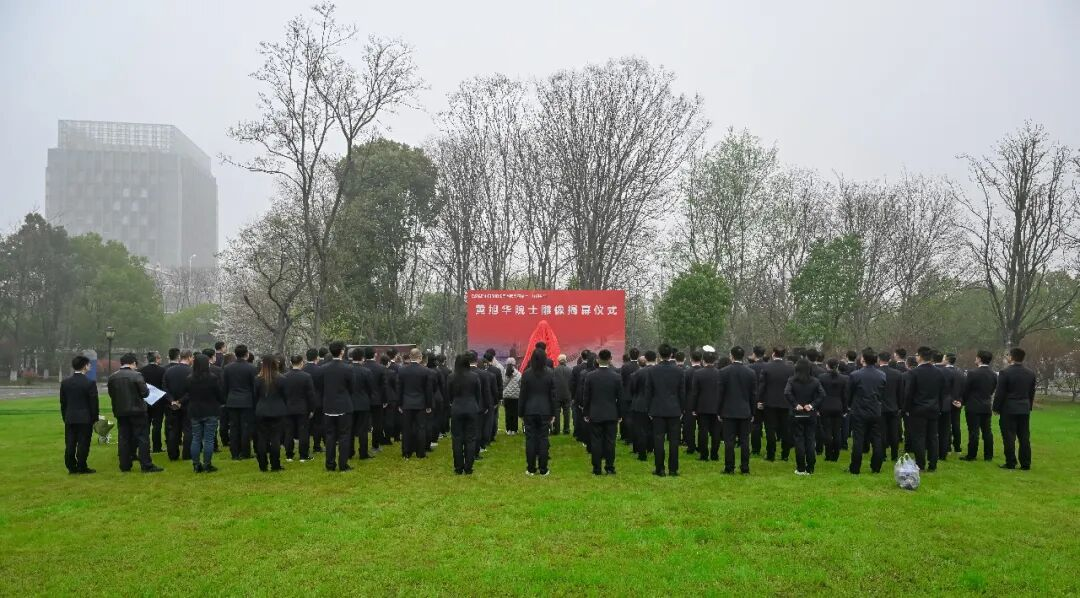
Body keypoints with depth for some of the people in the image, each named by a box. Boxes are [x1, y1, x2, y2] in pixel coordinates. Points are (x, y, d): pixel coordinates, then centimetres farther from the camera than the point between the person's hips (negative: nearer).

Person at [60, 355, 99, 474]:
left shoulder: (65, 382, 4)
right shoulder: (90, 383, -11)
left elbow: (62, 402, 10)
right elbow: (93, 403, -8)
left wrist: (64, 417, 17)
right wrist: (95, 419, 1)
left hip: (69, 418, 5)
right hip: (85, 418, -5)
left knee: (70, 444, 9)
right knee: (83, 444, 1)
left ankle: (71, 467, 13)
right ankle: (82, 467, 4)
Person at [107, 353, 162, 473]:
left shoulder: (112, 377, 2)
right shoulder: (136, 375, -13)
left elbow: (111, 395, 7)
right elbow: (145, 393, -14)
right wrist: (147, 390, 7)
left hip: (120, 412, 5)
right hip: (137, 411, -5)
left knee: (123, 439, 10)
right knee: (142, 438, 0)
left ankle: (125, 466, 14)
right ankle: (146, 466, -1)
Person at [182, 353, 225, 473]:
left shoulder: (189, 379, -4)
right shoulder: (213, 378, -14)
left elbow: (187, 396, 4)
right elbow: (220, 395, -7)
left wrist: (181, 402, 25)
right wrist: (223, 402, 14)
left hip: (194, 413, 4)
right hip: (210, 413, -4)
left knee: (196, 439, 11)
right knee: (209, 439, 2)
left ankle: (196, 465, 14)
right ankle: (207, 465, 4)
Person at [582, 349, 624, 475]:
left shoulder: (590, 376, -7)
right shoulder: (617, 377, -5)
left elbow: (586, 397, -2)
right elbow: (620, 398, 0)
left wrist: (586, 413, 7)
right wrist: (620, 415, 10)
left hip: (595, 415, 0)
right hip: (611, 415, 0)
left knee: (596, 441, 4)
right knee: (610, 441, 5)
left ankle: (596, 469, 6)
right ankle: (610, 468, 8)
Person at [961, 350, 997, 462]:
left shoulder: (972, 373, -15)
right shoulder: (994, 375, 3)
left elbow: (965, 390, -10)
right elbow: (992, 390, 9)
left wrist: (963, 401, 6)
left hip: (973, 407, -5)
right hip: (987, 406, 5)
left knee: (973, 431, -2)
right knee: (987, 431, 10)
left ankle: (971, 455, 2)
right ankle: (988, 455, 14)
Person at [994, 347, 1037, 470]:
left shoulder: (1005, 372, -12)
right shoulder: (1031, 374, 5)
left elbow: (999, 393, -11)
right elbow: (1032, 393, 10)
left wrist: (996, 408, -1)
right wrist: (1029, 407, 19)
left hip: (1008, 409, -5)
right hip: (1025, 409, 5)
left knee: (1009, 437, -1)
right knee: (1025, 438, 8)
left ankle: (1011, 463, 1)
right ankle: (1025, 464, 11)